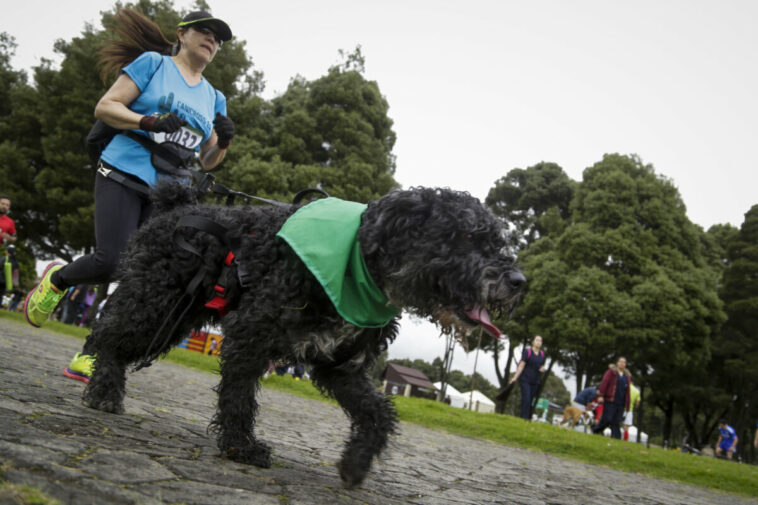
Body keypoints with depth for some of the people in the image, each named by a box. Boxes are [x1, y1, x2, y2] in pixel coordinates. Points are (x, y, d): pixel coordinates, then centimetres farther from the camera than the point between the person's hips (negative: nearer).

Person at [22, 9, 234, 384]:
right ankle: (56, 280, 14)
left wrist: (223, 141, -1)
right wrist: (150, 121, -16)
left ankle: (89, 357, 4)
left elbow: (207, 161, 21)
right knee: (111, 263, -19)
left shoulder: (214, 99, 20)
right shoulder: (152, 63, 6)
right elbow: (105, 107, 0)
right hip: (124, 176, -5)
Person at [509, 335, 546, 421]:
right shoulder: (527, 351, -7)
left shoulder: (542, 354, 9)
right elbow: (521, 365, -8)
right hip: (525, 379, -5)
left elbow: (542, 366, 19)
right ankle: (525, 417, -16)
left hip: (535, 381, 6)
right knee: (526, 399, -16)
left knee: (530, 401, 4)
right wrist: (515, 377, -12)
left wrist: (542, 369, -6)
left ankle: (521, 416, 13)